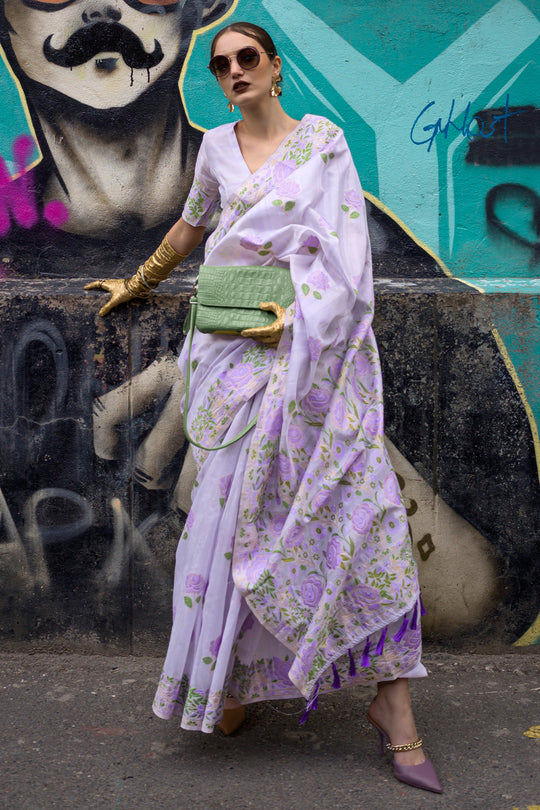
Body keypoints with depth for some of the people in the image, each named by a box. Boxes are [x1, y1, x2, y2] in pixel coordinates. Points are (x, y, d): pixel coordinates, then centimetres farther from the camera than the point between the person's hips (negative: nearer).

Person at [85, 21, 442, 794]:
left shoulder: (324, 137, 7)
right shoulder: (216, 147, 14)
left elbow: (343, 246, -1)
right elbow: (188, 229, 29)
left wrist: (300, 313, -13)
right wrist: (136, 284, 37)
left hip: (316, 343, -2)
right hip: (239, 346, 2)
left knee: (357, 497, -9)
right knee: (239, 503, -3)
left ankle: (391, 702, -4)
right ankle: (230, 676, 11)